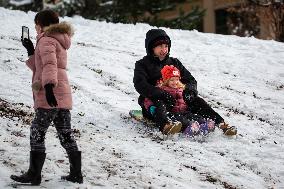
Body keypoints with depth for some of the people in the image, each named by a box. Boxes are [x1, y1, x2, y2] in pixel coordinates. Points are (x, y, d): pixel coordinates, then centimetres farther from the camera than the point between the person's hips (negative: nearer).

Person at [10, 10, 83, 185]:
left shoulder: (46, 41, -5)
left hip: (50, 96, -9)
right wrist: (31, 52, 26)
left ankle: (34, 175, -3)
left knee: (37, 134, -4)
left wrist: (49, 85, -35)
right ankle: (76, 174, 13)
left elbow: (49, 64, -23)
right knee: (66, 135, 11)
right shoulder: (59, 42, 24)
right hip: (63, 97, 9)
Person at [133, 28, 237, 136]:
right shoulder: (142, 65, 7)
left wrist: (189, 90, -11)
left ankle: (220, 123, -31)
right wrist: (162, 94, -28)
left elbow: (190, 80, 16)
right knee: (158, 103, -39)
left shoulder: (174, 63, 23)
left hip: (177, 100, 5)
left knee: (197, 101, -17)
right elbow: (140, 85, -12)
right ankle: (165, 125, -71)